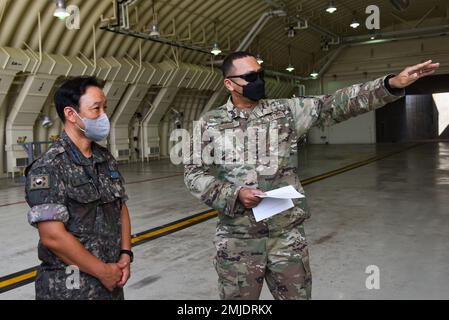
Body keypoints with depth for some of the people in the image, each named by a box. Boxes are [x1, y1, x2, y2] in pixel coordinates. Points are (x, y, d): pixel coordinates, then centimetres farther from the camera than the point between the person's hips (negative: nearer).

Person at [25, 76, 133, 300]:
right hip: (69, 289, -6)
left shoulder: (107, 159, 6)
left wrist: (125, 254, -2)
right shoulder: (48, 167, -16)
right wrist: (103, 271, -15)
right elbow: (53, 236, -21)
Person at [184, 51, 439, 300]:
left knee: (297, 294, 13)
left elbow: (335, 105, -3)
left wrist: (392, 84, -14)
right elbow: (194, 174, 1)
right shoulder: (209, 124, 2)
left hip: (288, 235, 1)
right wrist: (234, 195, -15)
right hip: (238, 239, -1)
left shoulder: (285, 111, 3)